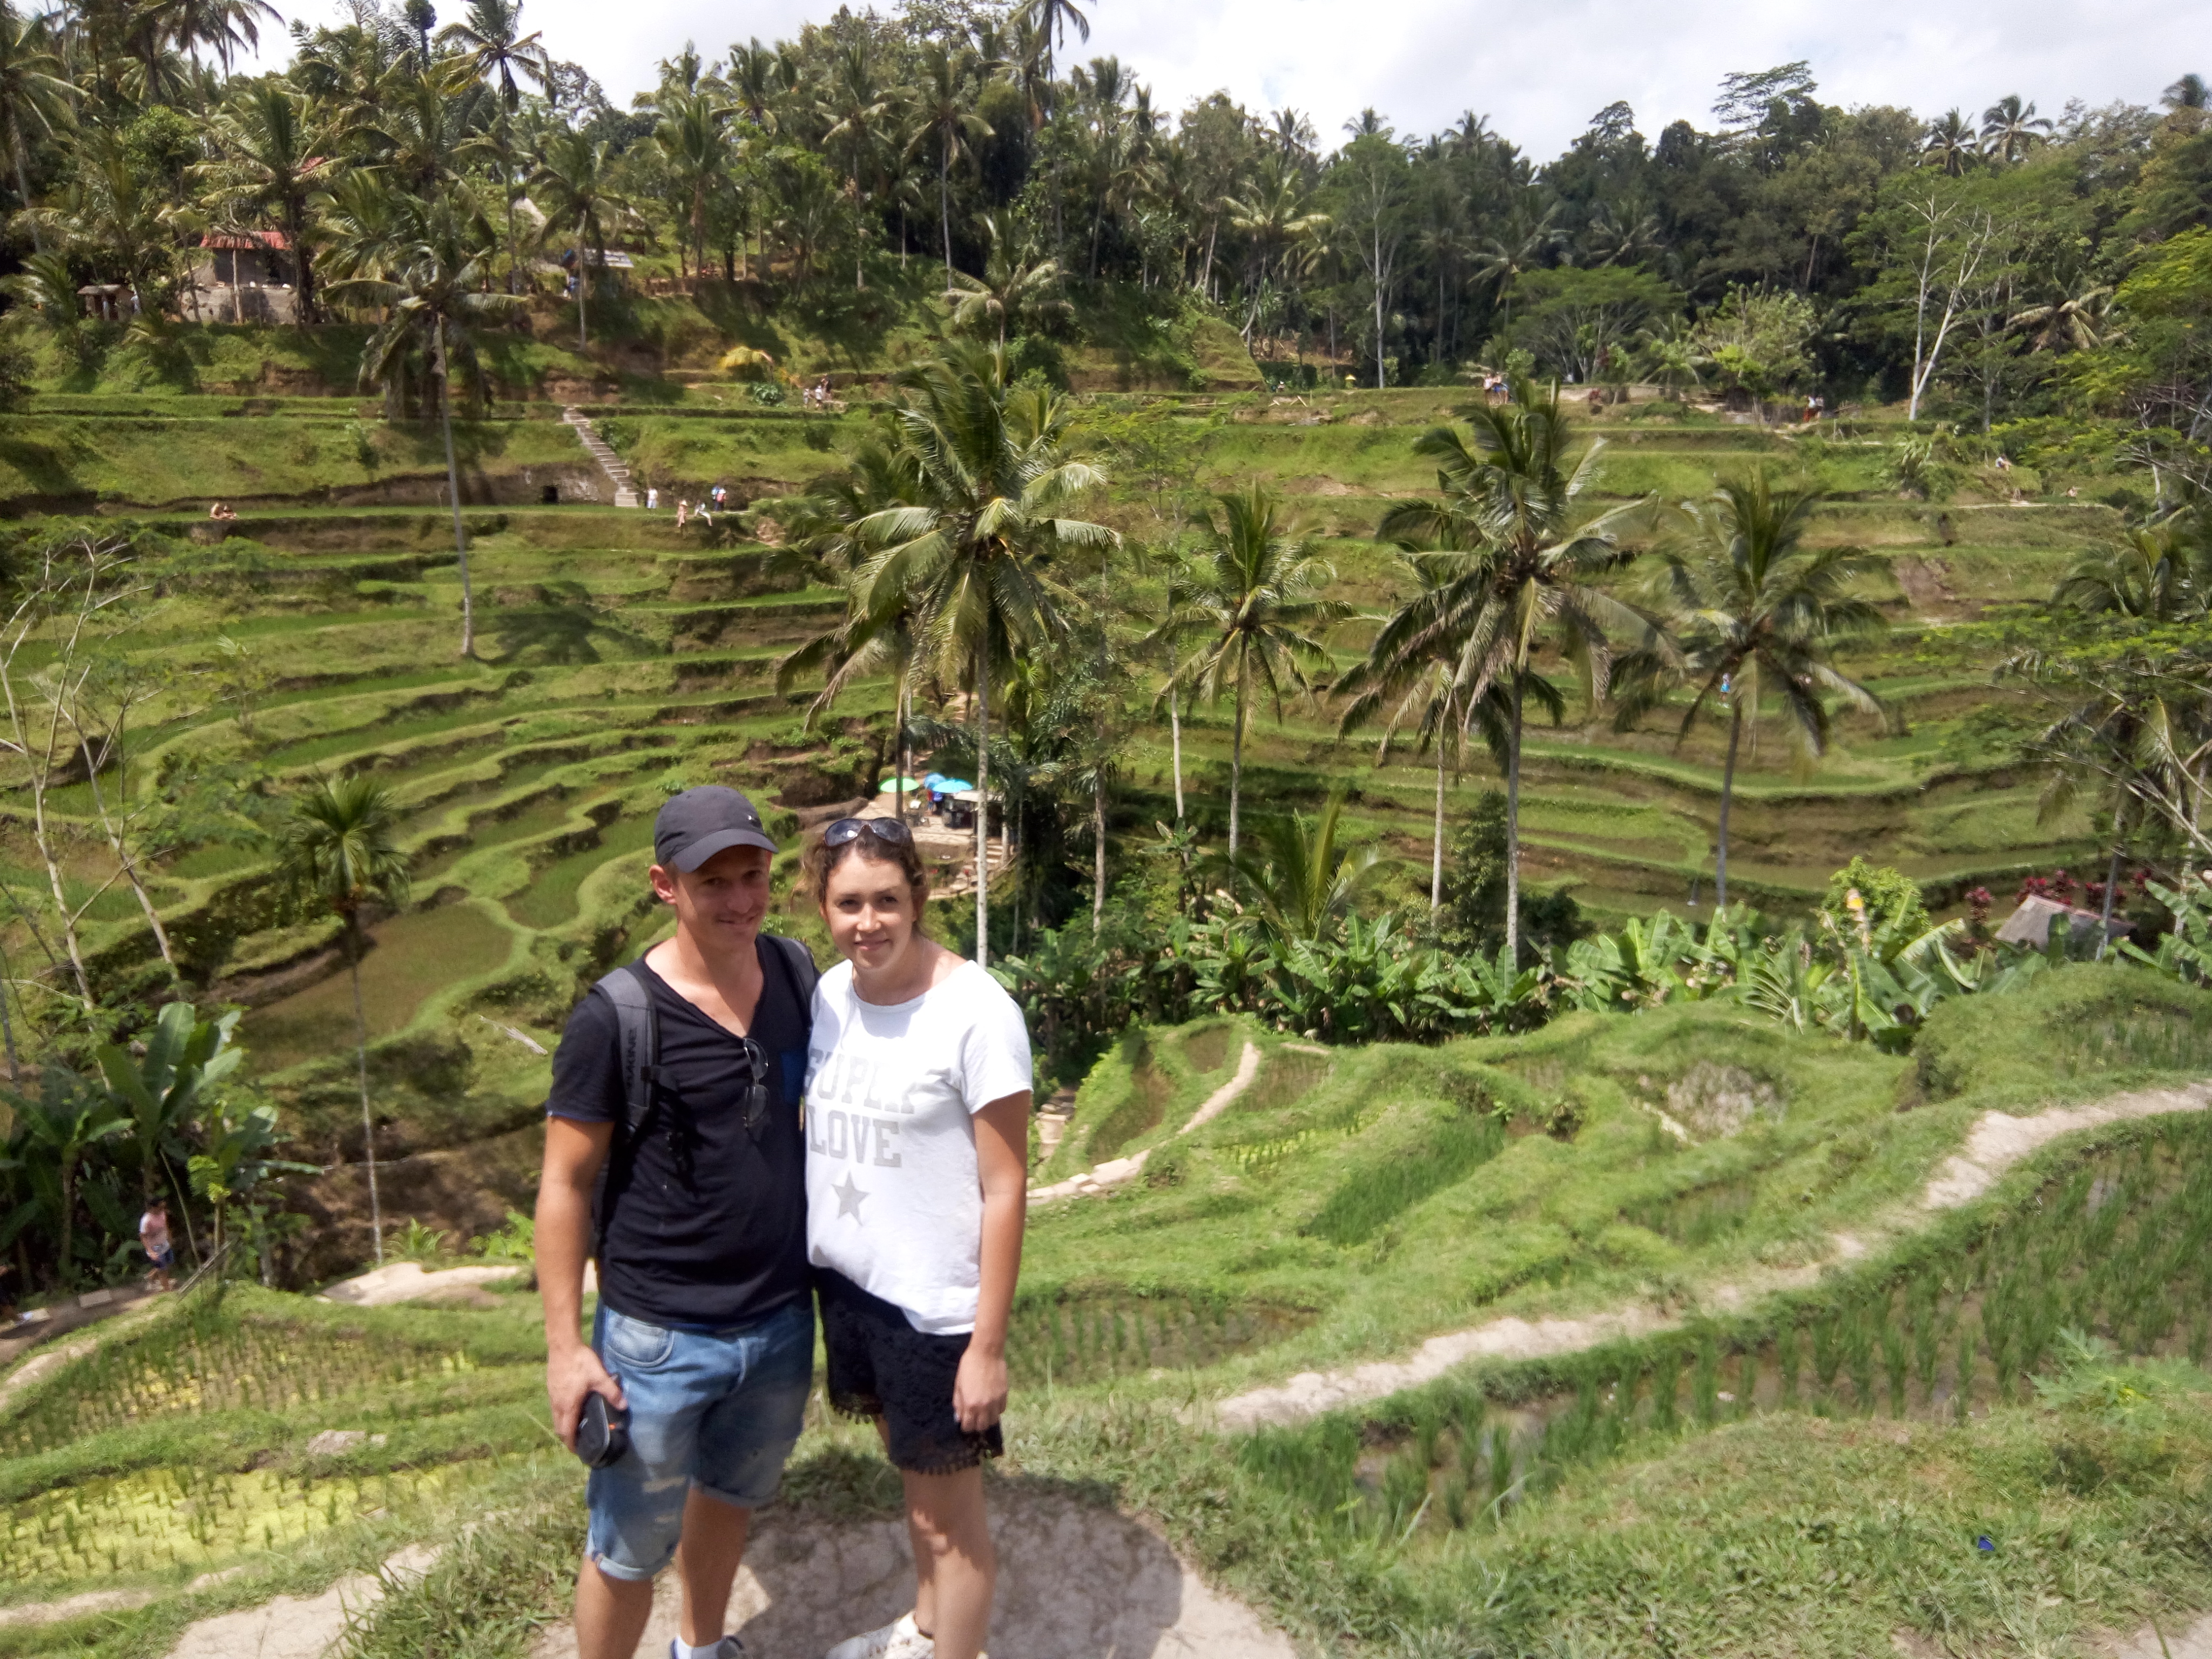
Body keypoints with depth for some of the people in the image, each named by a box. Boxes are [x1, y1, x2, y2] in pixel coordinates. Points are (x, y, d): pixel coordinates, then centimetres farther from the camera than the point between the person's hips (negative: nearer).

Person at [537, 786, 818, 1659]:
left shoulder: (797, 972, -4)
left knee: (731, 1493, 27)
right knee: (629, 1547, 11)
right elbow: (566, 1183, -12)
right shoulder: (616, 1015, -18)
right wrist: (565, 1346, -13)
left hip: (783, 1320, 5)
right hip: (660, 1337, -5)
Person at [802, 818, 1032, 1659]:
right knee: (911, 1474, 27)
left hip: (934, 1304, -6)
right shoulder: (829, 993, -3)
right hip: (847, 1280, 7)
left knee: (951, 1513, 11)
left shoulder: (976, 1013, -22)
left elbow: (1004, 1190, -18)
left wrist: (988, 1347, -16)